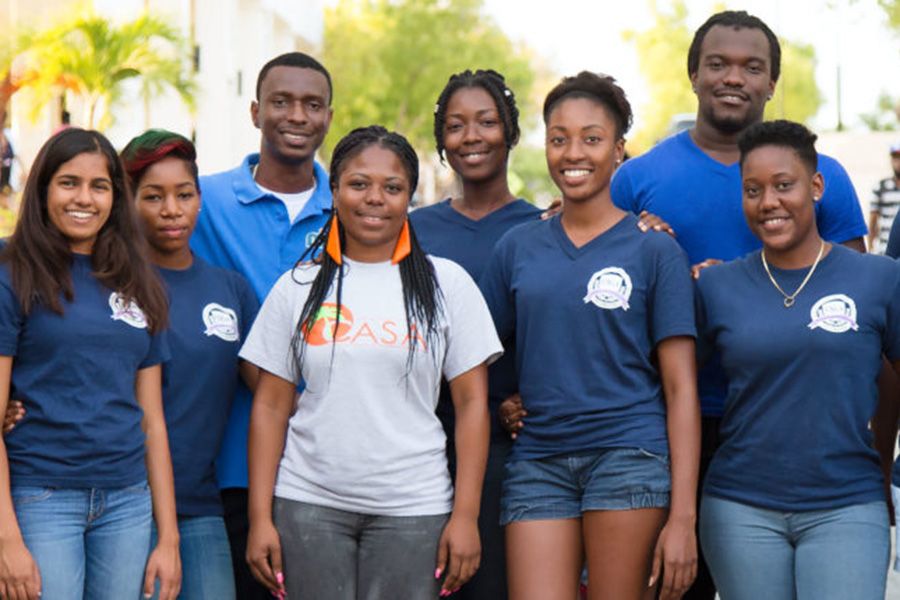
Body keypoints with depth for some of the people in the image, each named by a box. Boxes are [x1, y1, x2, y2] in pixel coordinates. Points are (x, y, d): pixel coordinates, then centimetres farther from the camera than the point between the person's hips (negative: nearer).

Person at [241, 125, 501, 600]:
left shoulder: (447, 283, 5)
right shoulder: (298, 288, 8)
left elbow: (471, 402, 3)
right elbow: (271, 406, 7)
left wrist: (465, 515, -4)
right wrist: (260, 516, 0)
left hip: (414, 508, -1)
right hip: (308, 505, 1)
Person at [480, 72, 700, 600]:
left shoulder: (655, 249, 1)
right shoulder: (517, 247, 10)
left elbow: (681, 388, -3)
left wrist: (683, 516, -9)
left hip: (631, 457, -2)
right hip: (538, 461, 3)